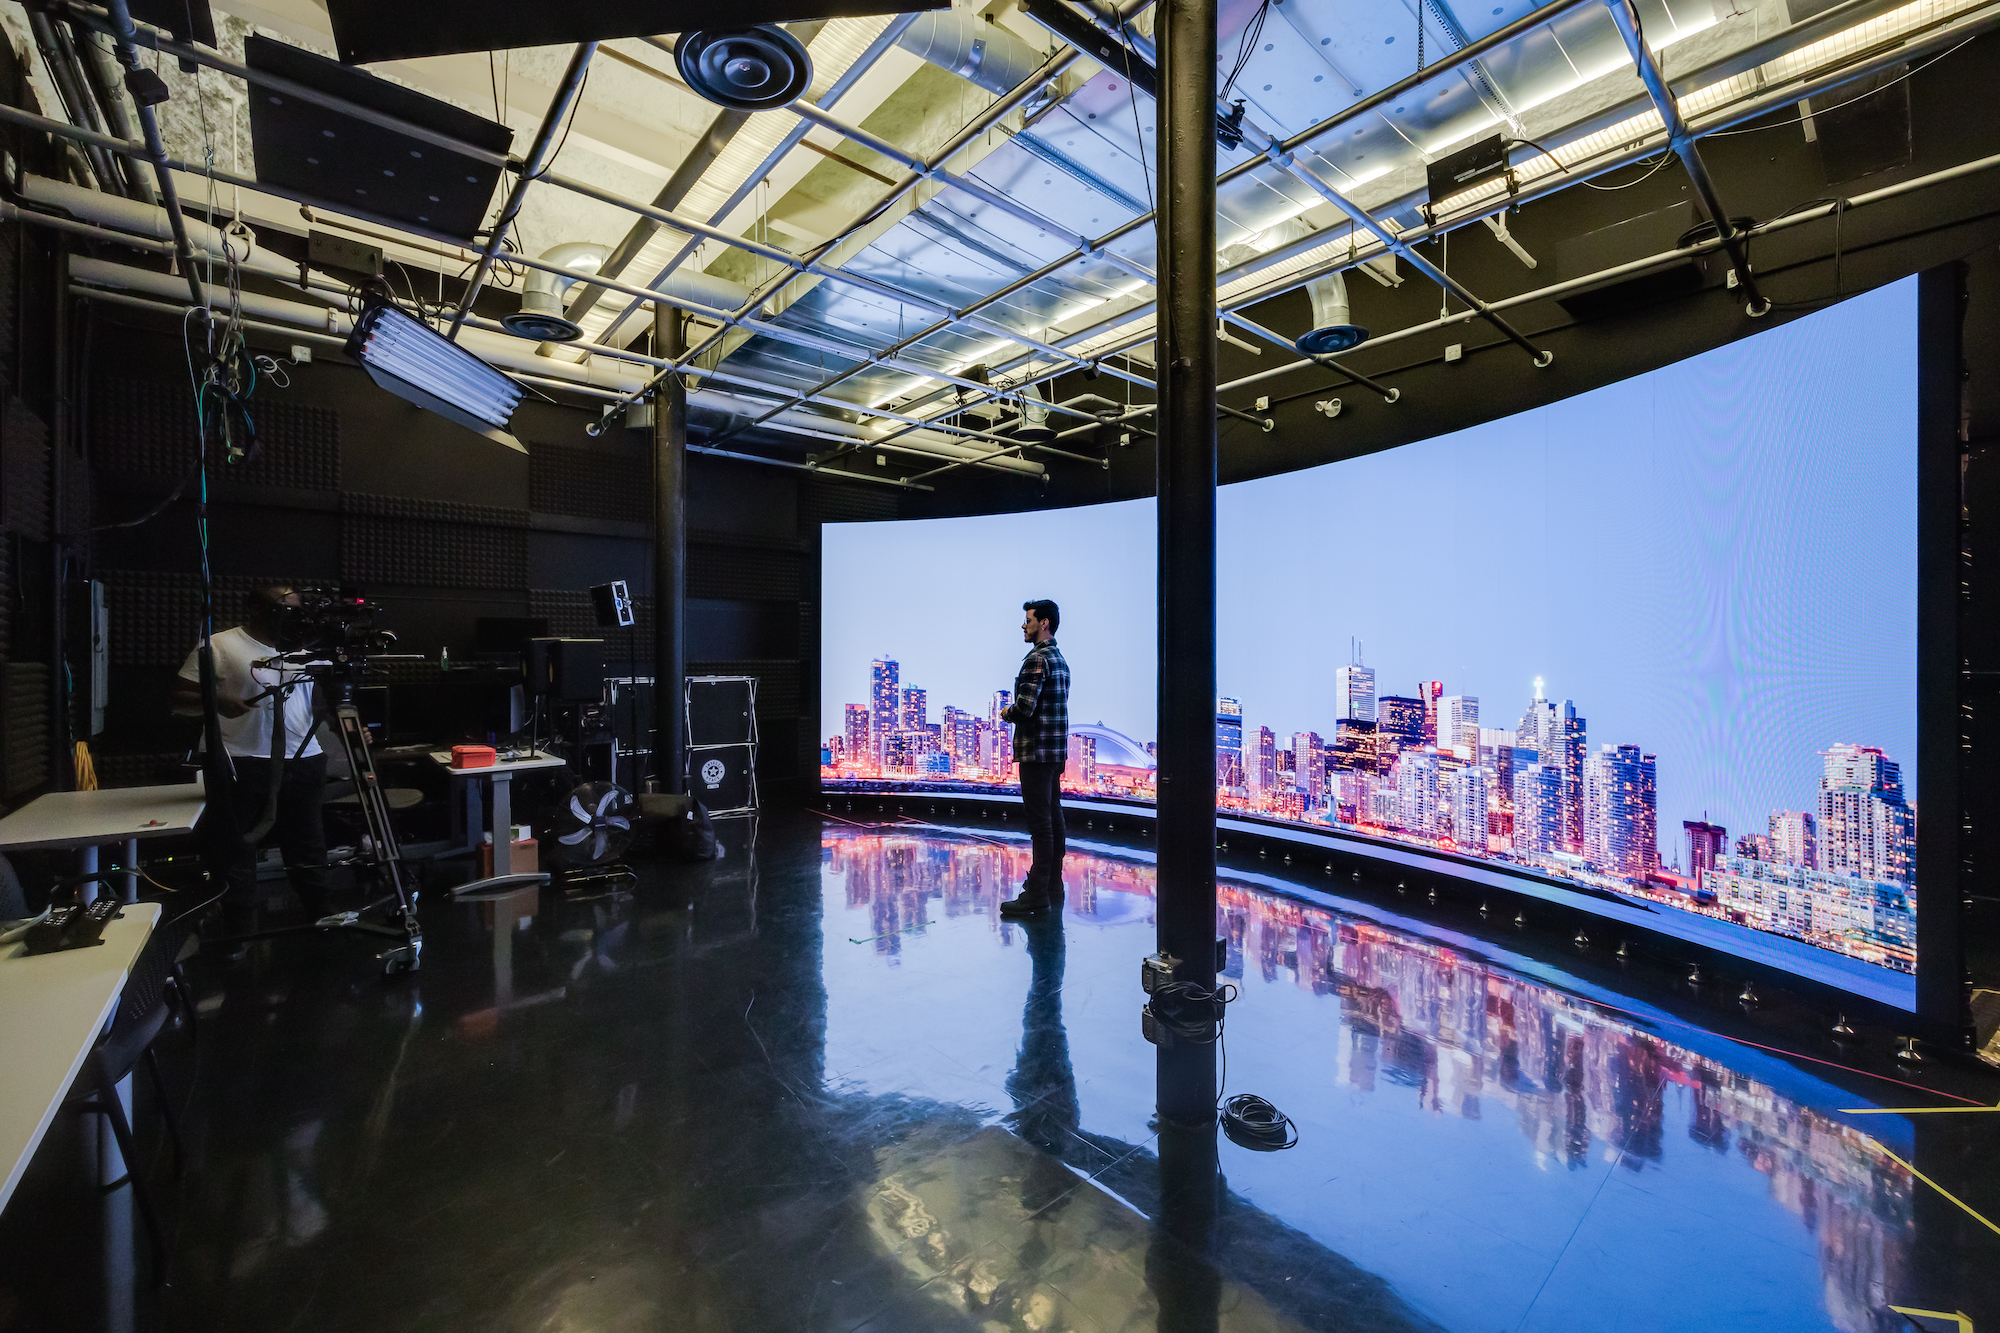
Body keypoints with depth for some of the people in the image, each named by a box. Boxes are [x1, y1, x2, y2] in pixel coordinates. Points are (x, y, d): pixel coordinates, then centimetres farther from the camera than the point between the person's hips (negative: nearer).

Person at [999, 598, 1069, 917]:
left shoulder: (1036, 659, -14)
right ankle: (1053, 885, 22)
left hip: (1037, 751, -10)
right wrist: (1016, 711, 14)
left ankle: (1037, 895, -2)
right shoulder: (1060, 660, 17)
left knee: (1040, 822, -7)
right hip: (1057, 750, 10)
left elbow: (1024, 708, -21)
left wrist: (1006, 712, -2)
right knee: (1053, 819, 13)